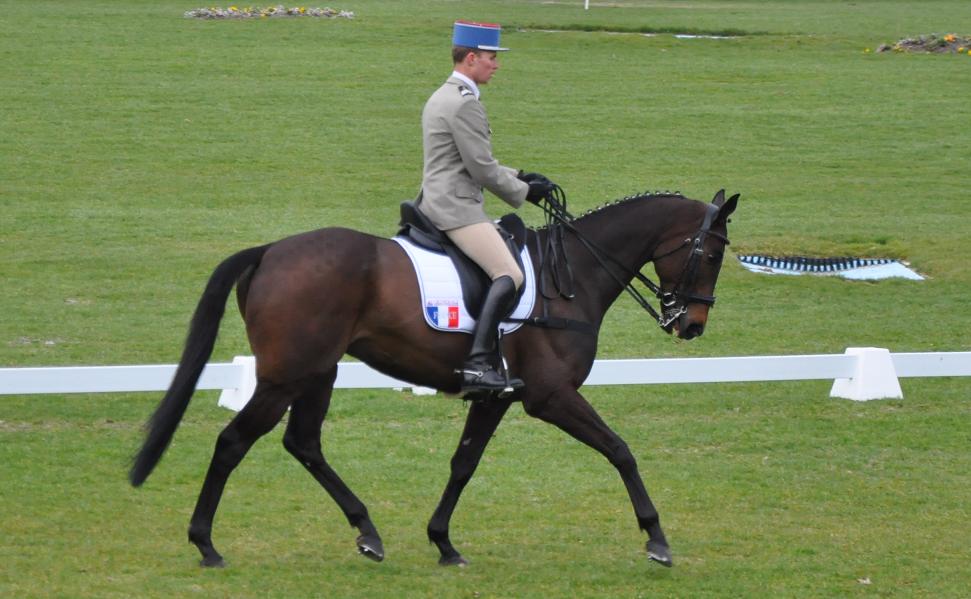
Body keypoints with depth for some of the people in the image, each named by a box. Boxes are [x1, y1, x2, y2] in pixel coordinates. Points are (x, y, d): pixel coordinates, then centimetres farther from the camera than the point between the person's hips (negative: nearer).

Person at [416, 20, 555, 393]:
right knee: (509, 275, -22)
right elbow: (482, 170, -16)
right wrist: (523, 192, -1)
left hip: (437, 203, 11)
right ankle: (477, 365, -32)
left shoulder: (441, 98, 19)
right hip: (456, 208, -11)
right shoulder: (465, 104, -15)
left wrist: (517, 177, 18)